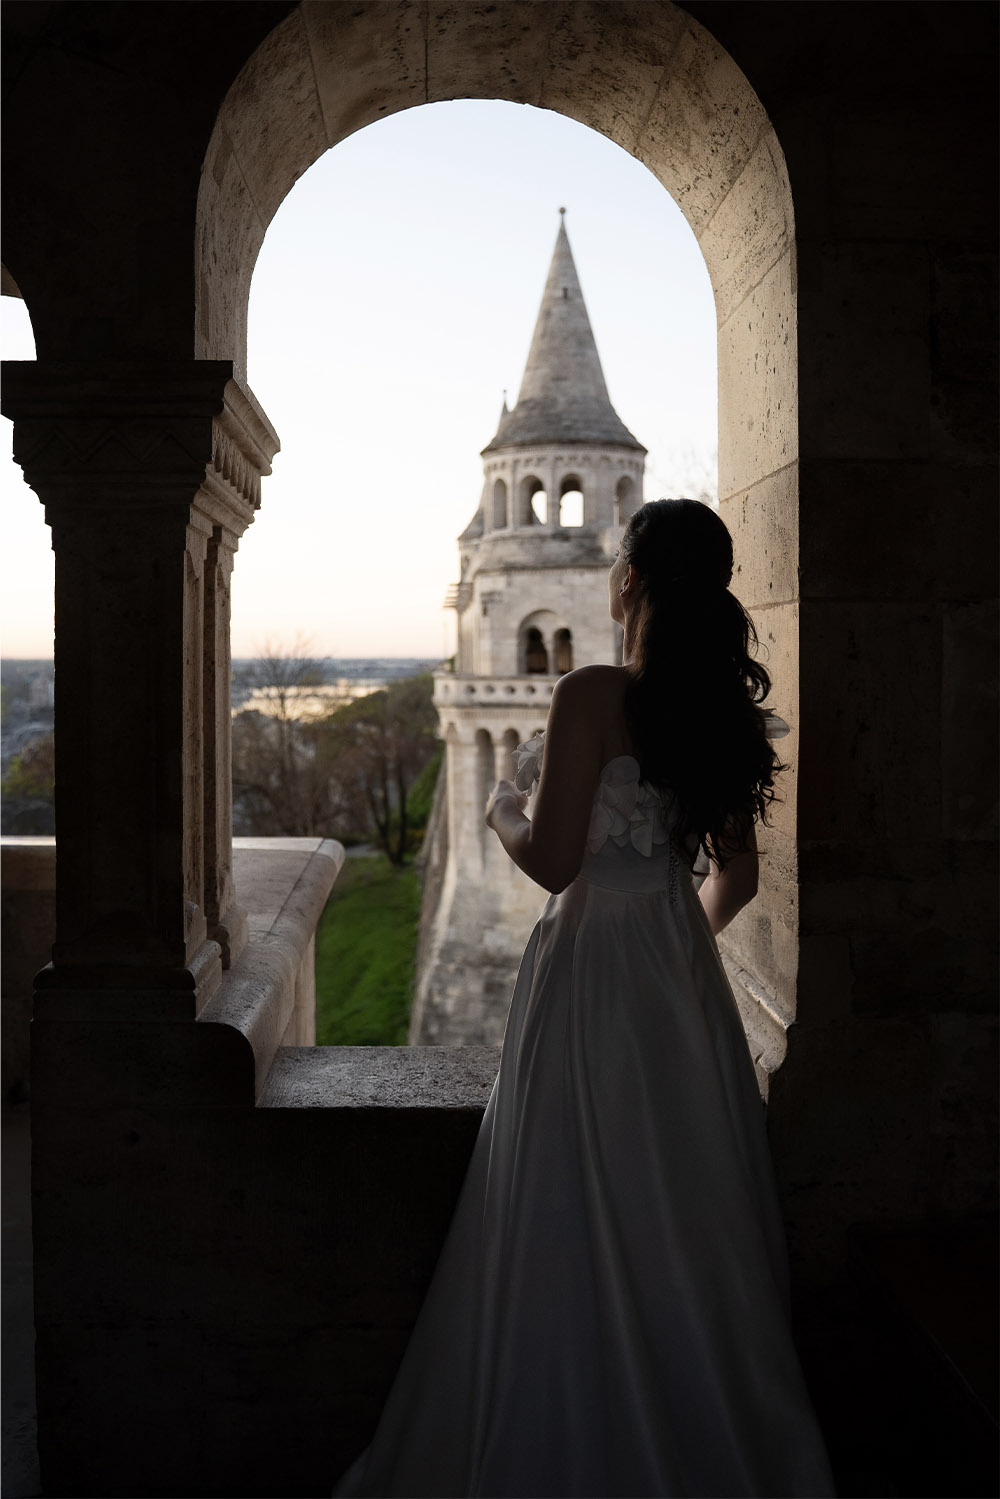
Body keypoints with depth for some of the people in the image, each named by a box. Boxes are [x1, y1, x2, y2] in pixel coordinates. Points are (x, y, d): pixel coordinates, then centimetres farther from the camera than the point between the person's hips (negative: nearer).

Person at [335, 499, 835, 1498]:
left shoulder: (592, 695, -16)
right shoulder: (719, 705, 5)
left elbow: (553, 861, -19)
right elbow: (737, 875, 10)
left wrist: (502, 812, 1)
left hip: (592, 972, -7)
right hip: (687, 977, 7)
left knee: (580, 1224, 6)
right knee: (687, 1213, 18)